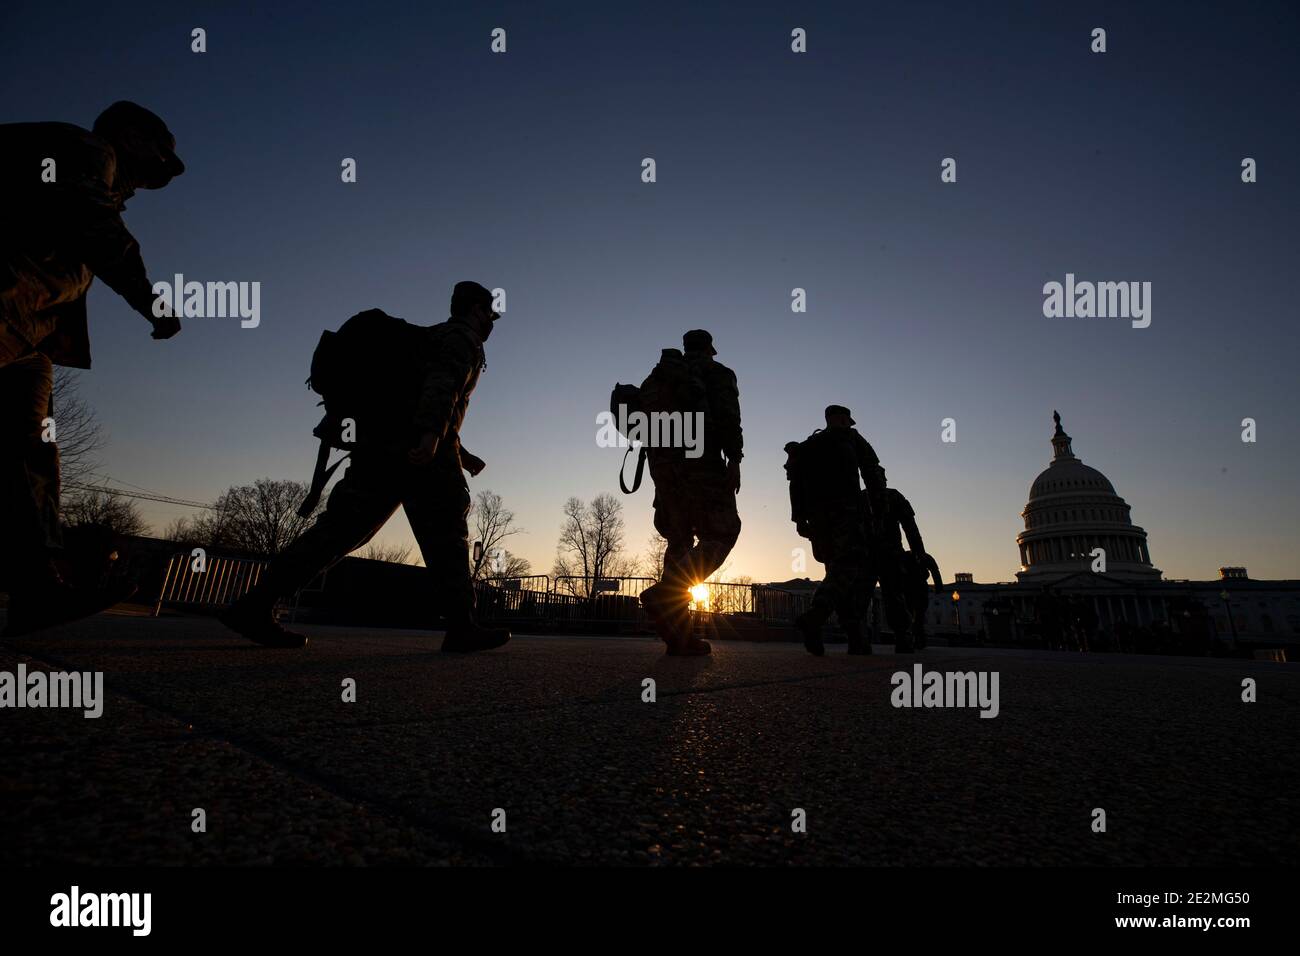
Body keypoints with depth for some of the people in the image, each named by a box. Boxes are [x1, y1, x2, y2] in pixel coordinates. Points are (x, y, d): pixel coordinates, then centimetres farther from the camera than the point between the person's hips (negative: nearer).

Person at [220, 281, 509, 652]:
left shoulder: (430, 337, 34)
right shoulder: (462, 336, 6)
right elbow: (443, 381, -16)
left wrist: (459, 453, 36)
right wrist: (432, 435, -30)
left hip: (379, 442, 8)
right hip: (415, 446, -8)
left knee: (343, 528, 2)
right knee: (445, 534, -6)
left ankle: (256, 605, -4)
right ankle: (461, 626, -9)